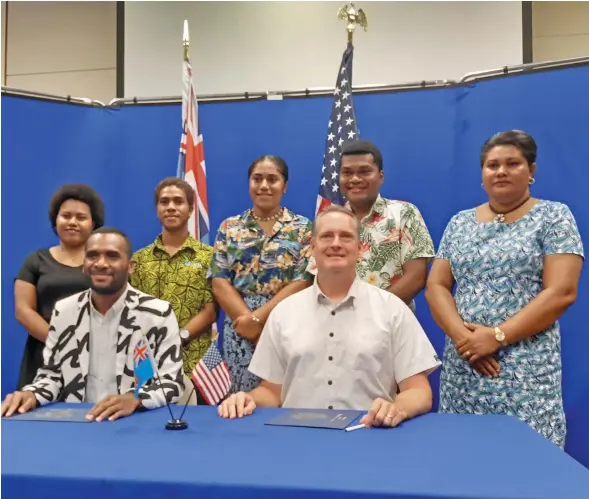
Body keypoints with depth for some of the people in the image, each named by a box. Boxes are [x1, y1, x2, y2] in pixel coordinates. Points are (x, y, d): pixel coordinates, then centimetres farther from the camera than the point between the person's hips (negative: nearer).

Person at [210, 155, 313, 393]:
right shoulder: (229, 227, 9)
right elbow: (219, 283, 2)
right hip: (239, 332, 2)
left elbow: (303, 282, -6)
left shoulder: (303, 228, 3)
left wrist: (257, 318, -14)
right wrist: (247, 321, -12)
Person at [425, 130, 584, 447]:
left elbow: (562, 292, -9)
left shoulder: (554, 217, 1)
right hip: (462, 364, 4)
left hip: (526, 367, -3)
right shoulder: (459, 223, 12)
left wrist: (497, 336, -15)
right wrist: (461, 335, -12)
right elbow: (435, 287, 6)